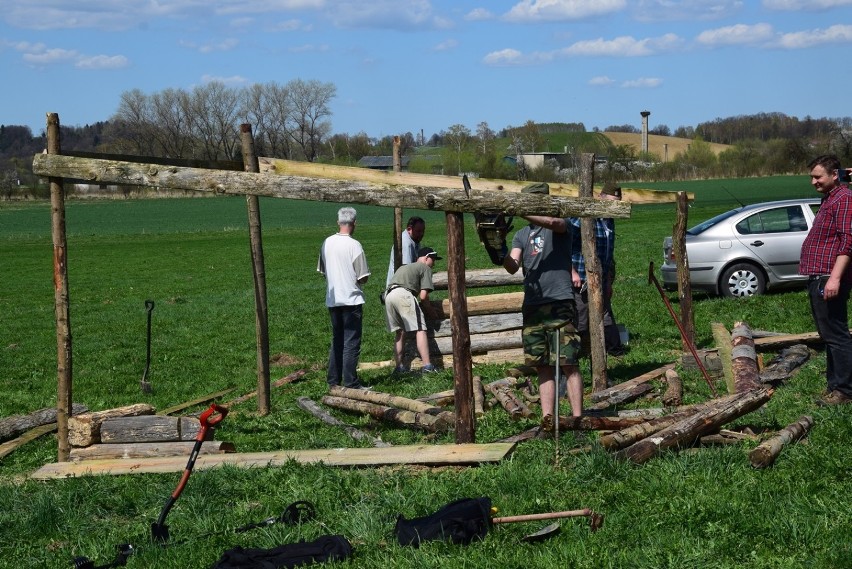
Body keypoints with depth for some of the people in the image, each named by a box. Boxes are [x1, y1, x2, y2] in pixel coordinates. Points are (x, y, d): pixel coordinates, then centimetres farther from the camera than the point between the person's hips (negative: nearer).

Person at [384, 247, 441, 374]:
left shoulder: (404, 267, 37)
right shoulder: (425, 268, 14)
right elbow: (423, 296, 2)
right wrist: (431, 311, 18)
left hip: (388, 295, 7)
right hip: (403, 294, -7)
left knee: (400, 332, 15)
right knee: (420, 330, -5)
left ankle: (399, 366, 12)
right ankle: (427, 365, -13)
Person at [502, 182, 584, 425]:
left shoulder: (560, 226, 4)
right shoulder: (521, 235, 19)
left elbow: (554, 222, -22)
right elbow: (512, 267, 4)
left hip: (560, 303, -5)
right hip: (532, 306, 5)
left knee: (569, 365, -7)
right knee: (543, 368, 6)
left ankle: (577, 418, -5)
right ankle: (547, 421, 7)